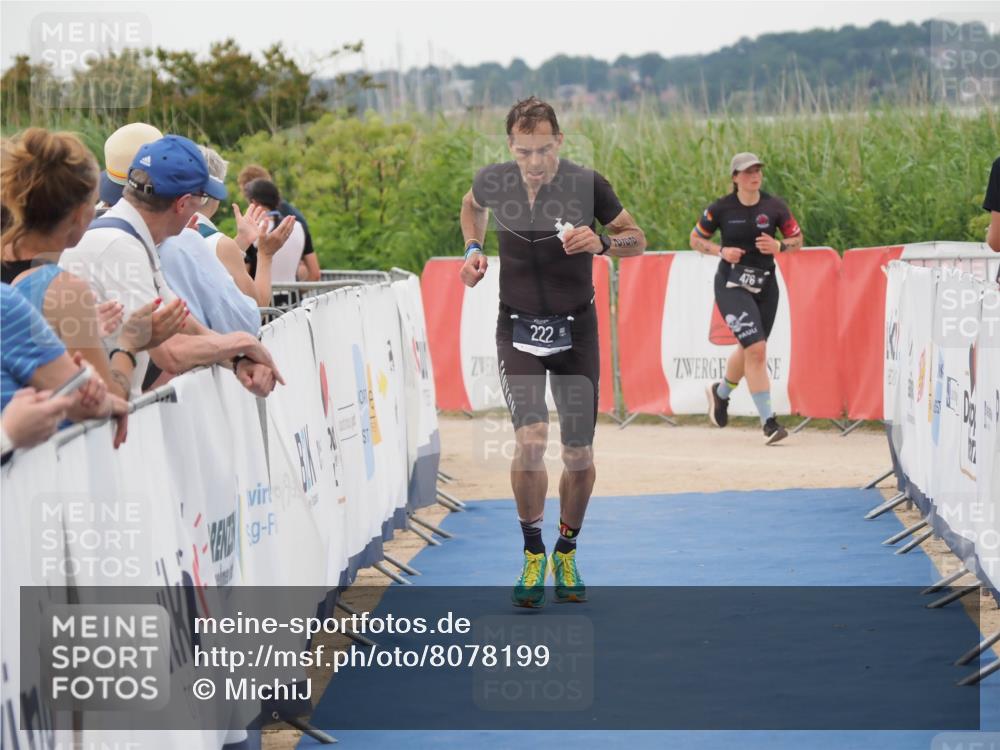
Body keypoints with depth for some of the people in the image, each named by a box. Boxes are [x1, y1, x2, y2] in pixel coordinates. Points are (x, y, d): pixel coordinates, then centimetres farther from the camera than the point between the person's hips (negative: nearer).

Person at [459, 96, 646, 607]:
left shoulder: (586, 185, -15)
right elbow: (473, 205, 17)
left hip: (575, 330, 0)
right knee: (530, 441, -18)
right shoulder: (493, 182, -9)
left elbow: (637, 238, -4)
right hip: (518, 329, 0)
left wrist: (601, 243, -24)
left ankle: (566, 554, 27)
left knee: (579, 457, 3)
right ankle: (532, 556, 1)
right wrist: (473, 249, 0)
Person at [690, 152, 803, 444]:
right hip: (732, 285, -4)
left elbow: (797, 240, 8)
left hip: (765, 285, 4)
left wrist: (779, 246, -14)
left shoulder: (775, 206, -1)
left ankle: (721, 393, 47)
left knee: (749, 350, 15)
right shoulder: (721, 208, -6)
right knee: (756, 349, -17)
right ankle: (768, 421, -14)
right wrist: (721, 251, -12)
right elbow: (695, 239, 5)